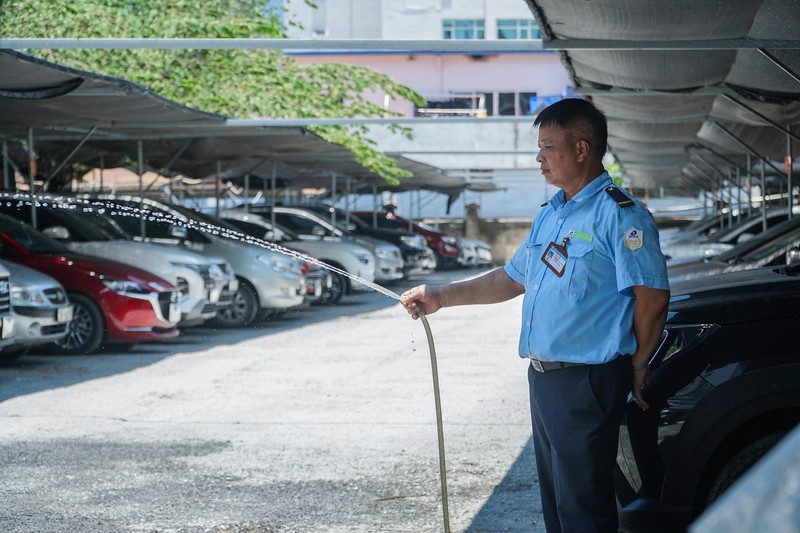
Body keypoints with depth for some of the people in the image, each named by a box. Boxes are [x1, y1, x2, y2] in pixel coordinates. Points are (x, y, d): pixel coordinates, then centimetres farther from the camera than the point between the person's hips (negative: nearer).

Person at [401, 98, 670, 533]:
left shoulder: (619, 215, -13)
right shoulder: (550, 215, 15)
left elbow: (652, 297, -16)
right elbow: (513, 279, 23)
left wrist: (637, 368, -8)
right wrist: (441, 297, 18)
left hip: (587, 382, -9)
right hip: (543, 378, 9)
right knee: (554, 497, 15)